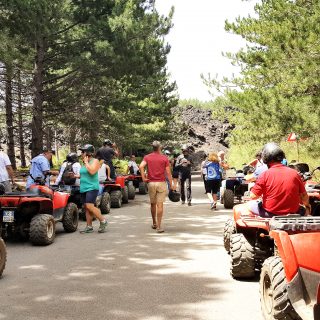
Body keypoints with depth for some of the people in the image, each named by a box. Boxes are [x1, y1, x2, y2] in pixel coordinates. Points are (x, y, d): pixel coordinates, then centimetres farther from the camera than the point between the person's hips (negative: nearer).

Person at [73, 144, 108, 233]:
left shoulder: (95, 161, -7)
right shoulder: (84, 163, 16)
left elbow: (92, 172, -23)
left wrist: (86, 162, -14)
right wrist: (77, 176, 10)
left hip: (91, 187, -8)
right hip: (83, 188, 9)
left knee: (90, 206, -17)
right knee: (86, 207, 8)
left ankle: (103, 221, -3)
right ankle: (89, 227, 14)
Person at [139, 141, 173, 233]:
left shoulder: (147, 157, 4)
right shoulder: (164, 158, -1)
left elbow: (141, 166, -15)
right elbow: (168, 172, -4)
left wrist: (143, 177, -7)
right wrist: (171, 185, 1)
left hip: (151, 183, 2)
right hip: (161, 183, -2)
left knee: (152, 204, 18)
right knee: (160, 205, -3)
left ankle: (154, 223, 31)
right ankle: (159, 227, -5)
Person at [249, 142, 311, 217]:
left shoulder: (265, 175, -12)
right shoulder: (294, 173, -4)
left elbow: (253, 196, -9)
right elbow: (304, 196, 4)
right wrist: (307, 206, 25)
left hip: (270, 214, -2)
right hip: (293, 213, 2)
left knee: (251, 204, 21)